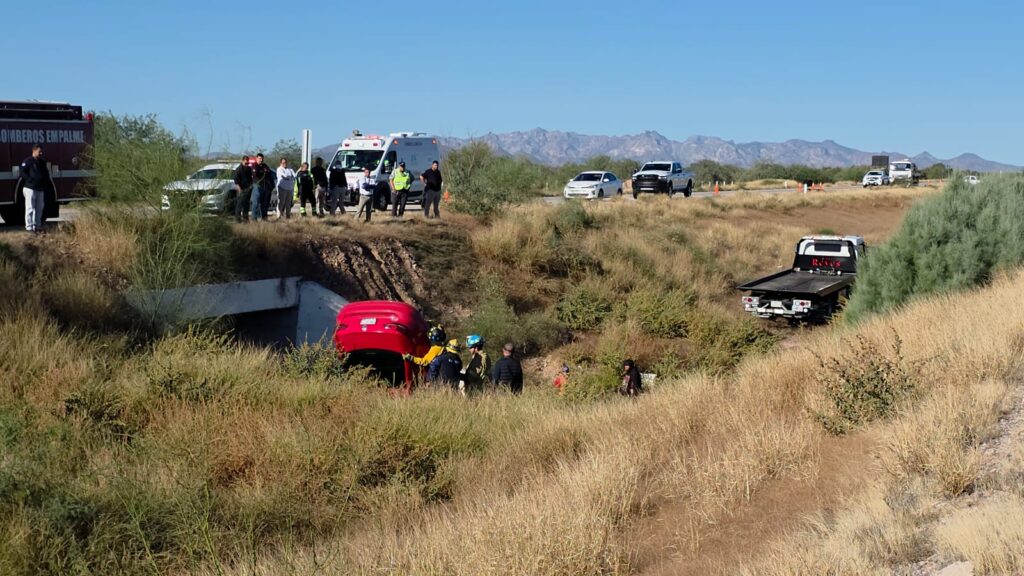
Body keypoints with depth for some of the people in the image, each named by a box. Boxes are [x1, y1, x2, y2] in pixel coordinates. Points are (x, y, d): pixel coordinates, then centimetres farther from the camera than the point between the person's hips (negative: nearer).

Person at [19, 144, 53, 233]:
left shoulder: (42, 162, 18)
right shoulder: (27, 161, -5)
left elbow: (46, 175, 23)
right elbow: (23, 174, -11)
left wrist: (49, 185, 8)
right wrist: (32, 180, -21)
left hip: (40, 189, 8)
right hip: (30, 188, -8)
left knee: (39, 208, 11)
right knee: (30, 208, -8)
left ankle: (37, 226, 19)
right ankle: (29, 227, -7)